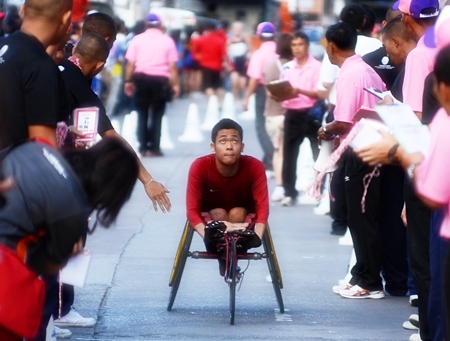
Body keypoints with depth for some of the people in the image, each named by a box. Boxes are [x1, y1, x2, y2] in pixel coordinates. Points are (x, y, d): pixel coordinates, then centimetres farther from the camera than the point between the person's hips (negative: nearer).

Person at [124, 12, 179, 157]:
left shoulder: (137, 39, 5)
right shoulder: (167, 41, 4)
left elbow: (130, 63, -1)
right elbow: (172, 65, -1)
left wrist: (128, 81, 6)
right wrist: (175, 84, 3)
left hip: (141, 79, 1)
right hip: (160, 80, -1)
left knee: (142, 114, 9)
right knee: (157, 115, 7)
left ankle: (143, 147, 6)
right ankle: (154, 147, 4)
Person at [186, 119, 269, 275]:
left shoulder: (255, 167, -27)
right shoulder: (200, 167, -29)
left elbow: (262, 206, -28)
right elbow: (192, 209, -30)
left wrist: (257, 236, -47)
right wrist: (208, 236, -48)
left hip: (243, 216, 1)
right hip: (211, 215, -1)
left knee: (237, 213, -31)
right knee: (219, 214, -31)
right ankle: (222, 258, -15)